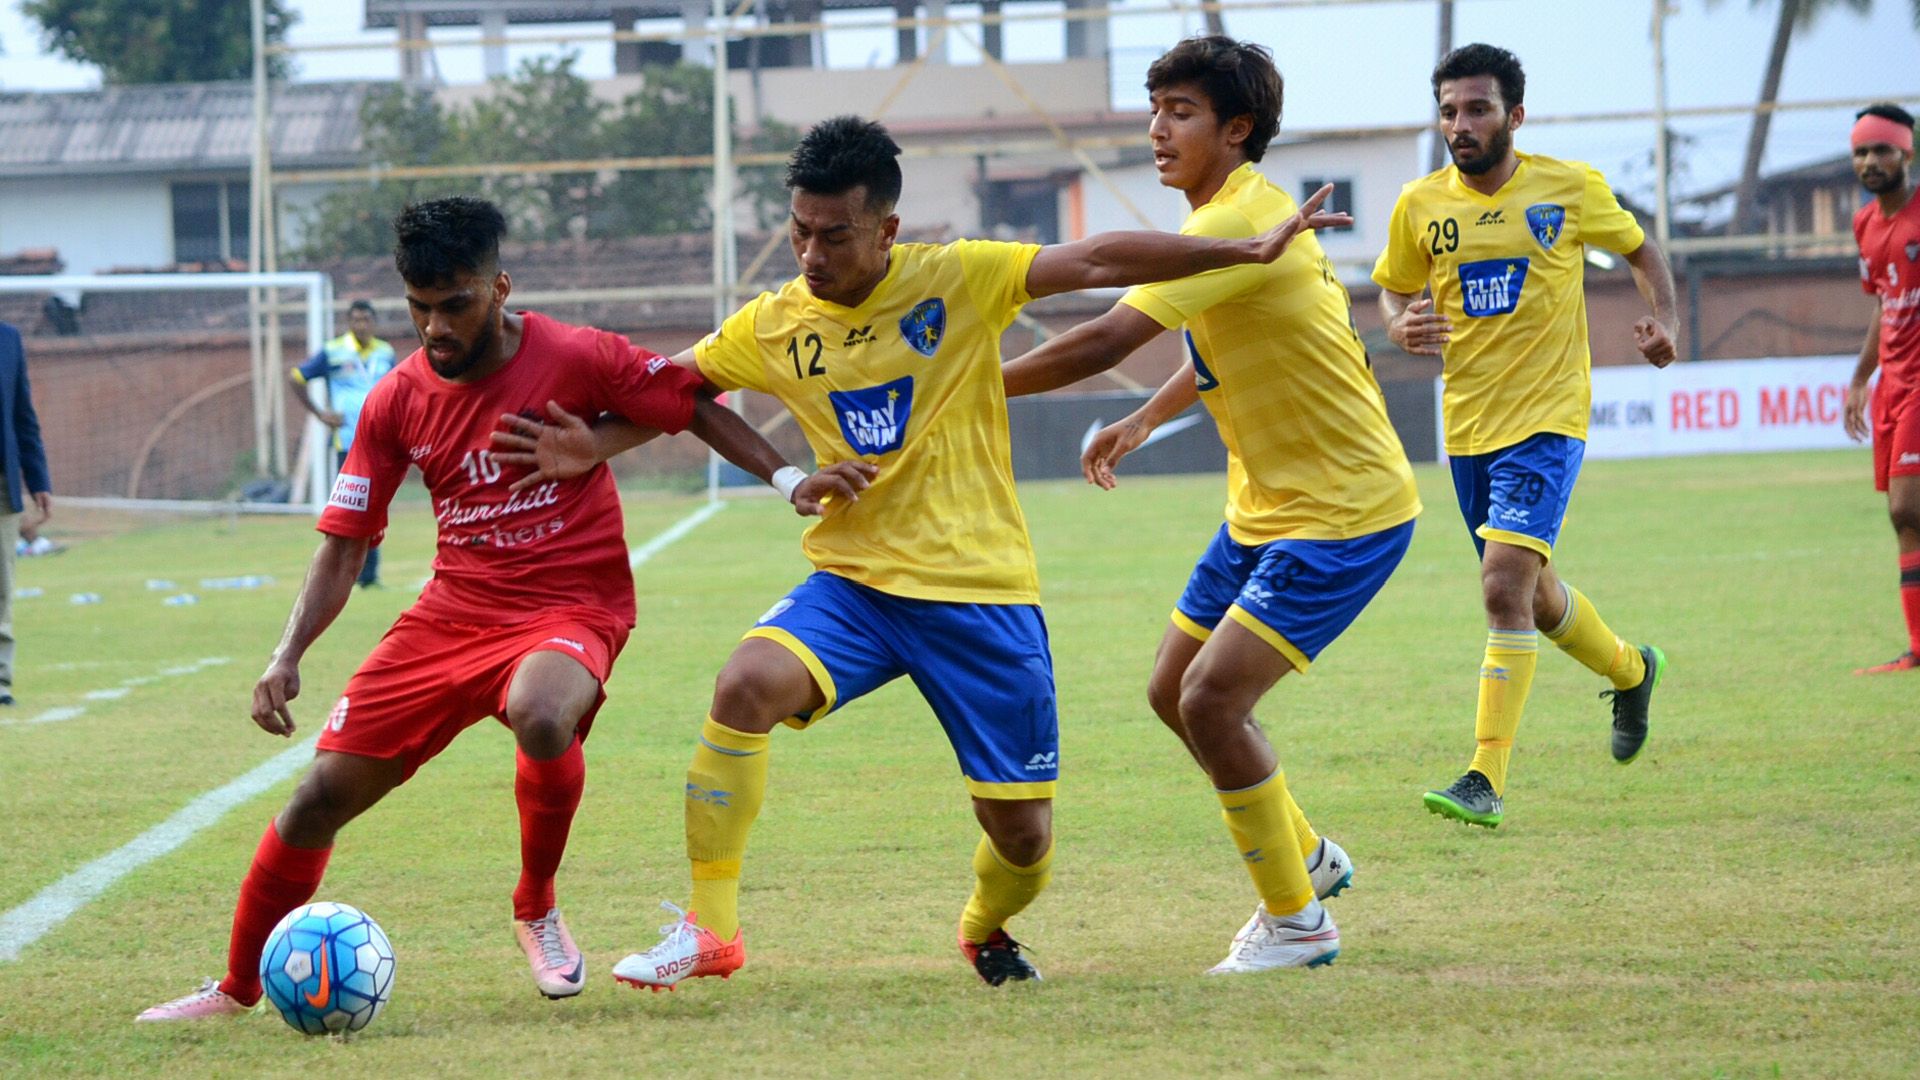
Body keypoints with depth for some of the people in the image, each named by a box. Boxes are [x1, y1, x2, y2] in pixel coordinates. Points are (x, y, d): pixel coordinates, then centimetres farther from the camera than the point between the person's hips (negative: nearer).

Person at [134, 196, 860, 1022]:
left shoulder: (576, 359, -10)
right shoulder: (397, 402, 1)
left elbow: (696, 409, 1)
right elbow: (344, 542, 5)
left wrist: (788, 478, -11)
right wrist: (286, 658, -6)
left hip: (570, 607, -4)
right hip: (454, 610, 4)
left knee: (542, 719, -39)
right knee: (324, 792, -4)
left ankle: (537, 909, -9)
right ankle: (237, 987, 17)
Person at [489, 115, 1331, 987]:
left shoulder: (958, 279, -7)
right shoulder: (774, 326, 2)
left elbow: (1096, 262, -7)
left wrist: (1244, 252, -8)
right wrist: (591, 446, -4)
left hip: (981, 592, -1)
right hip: (854, 586, 2)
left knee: (1023, 835, 2)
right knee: (747, 684, -29)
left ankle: (985, 929, 40)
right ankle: (709, 931, -20)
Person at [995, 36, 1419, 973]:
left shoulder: (1238, 223, -23)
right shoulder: (1247, 214, 8)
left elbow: (1105, 341, -29)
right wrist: (1143, 421, 24)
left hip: (1343, 514, -10)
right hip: (1266, 506, 10)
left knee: (1212, 698, -17)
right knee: (1172, 691, 13)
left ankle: (1295, 921, -2)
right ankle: (1306, 856, 32)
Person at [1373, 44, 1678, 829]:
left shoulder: (1570, 188, -5)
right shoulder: (1421, 204, 0)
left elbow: (1639, 249, 11)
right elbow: (1392, 290, 14)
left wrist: (1663, 321, -7)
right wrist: (1399, 326, -9)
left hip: (1547, 421, -5)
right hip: (1468, 429, 5)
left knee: (1506, 581, -21)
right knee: (1531, 594, 18)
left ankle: (1487, 778, -19)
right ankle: (1630, 670, 49)